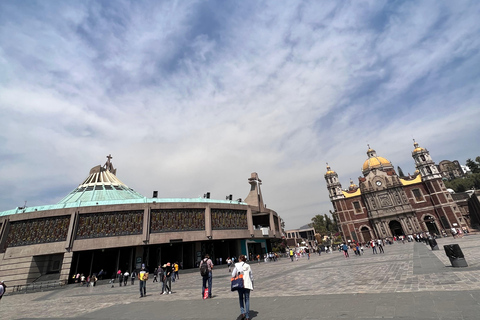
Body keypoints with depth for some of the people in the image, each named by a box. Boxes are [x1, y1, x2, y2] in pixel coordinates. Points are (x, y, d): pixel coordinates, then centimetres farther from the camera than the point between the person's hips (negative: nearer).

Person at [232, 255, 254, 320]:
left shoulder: (237, 266, -3)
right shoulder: (248, 266, 5)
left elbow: (233, 275, -5)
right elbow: (251, 276, 9)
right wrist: (252, 285, 18)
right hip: (247, 284, 2)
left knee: (241, 299, 15)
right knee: (247, 299, 10)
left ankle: (242, 312, 1)